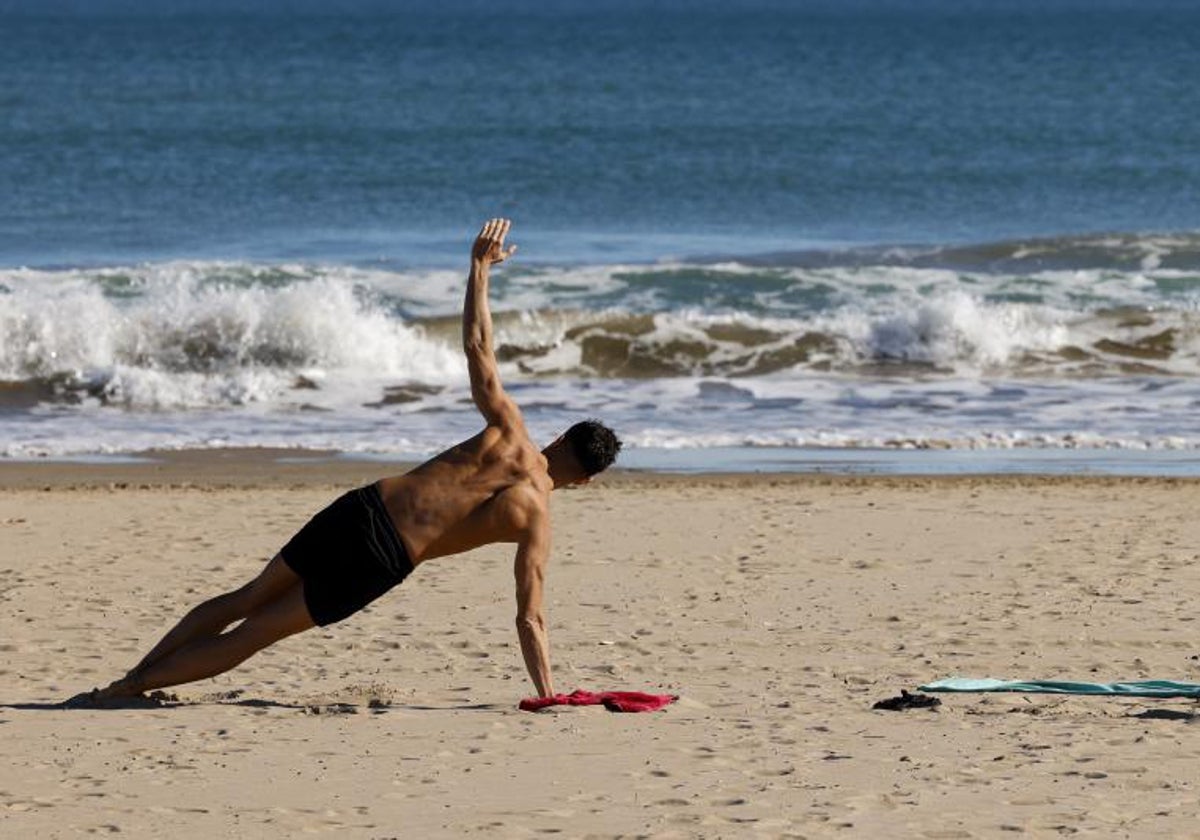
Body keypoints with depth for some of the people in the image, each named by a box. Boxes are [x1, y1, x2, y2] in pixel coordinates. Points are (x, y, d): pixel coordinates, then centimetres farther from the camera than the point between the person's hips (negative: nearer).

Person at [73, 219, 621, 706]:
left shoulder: (508, 431, 4)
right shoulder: (537, 519, -4)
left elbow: (476, 344, 8)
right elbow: (529, 620, -6)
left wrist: (480, 266, 19)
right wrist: (548, 697, -1)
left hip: (358, 507, 3)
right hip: (382, 559, -3)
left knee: (247, 599, 20)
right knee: (257, 631, 6)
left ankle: (130, 676, 17)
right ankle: (132, 688, 3)